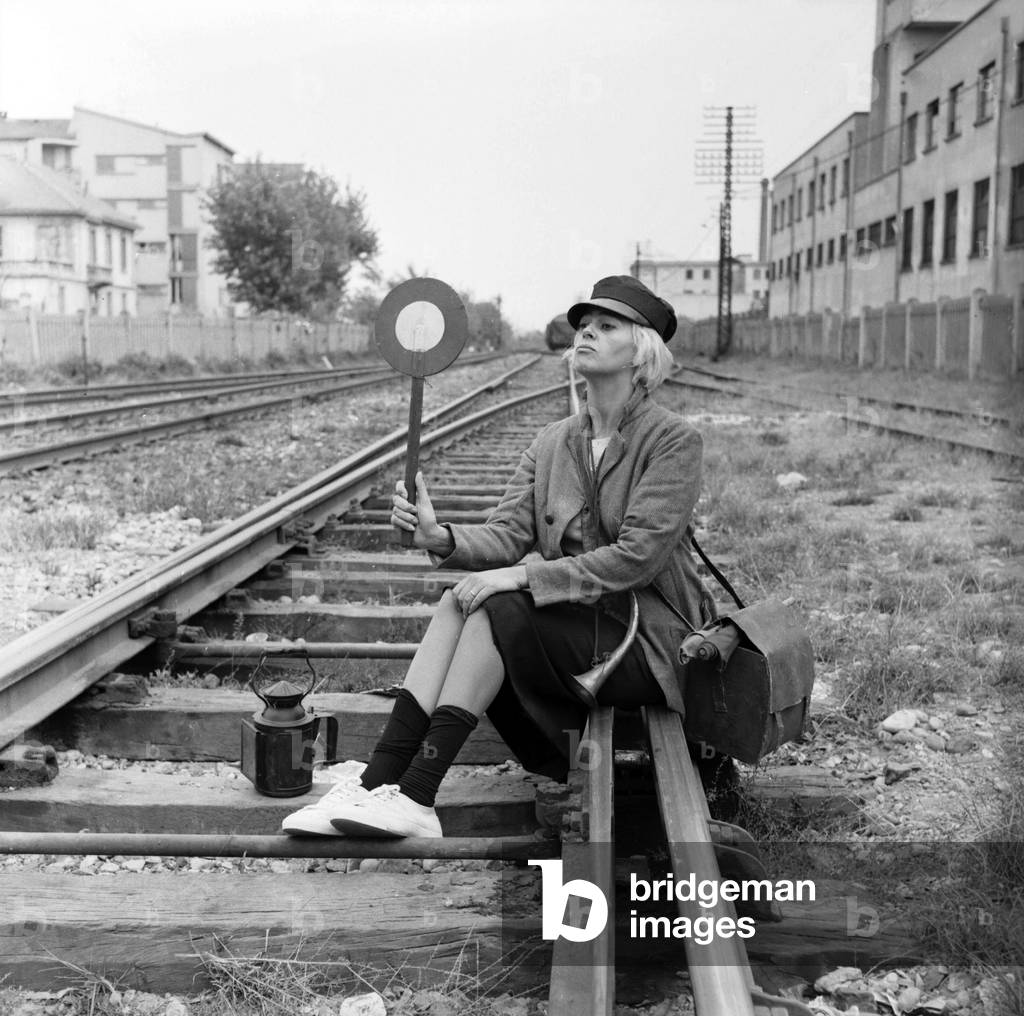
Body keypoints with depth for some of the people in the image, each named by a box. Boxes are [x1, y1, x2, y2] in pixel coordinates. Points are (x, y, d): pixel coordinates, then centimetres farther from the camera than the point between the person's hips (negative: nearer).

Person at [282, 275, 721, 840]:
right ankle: (375, 781, -26)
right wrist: (441, 537, -22)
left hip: (645, 642, -6)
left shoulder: (673, 441, -9)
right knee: (459, 600, -19)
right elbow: (508, 534, 0)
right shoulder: (552, 442, 10)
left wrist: (522, 575, -23)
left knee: (498, 607, -26)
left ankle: (414, 799, -27)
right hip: (572, 626, 6)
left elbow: (636, 556, -19)